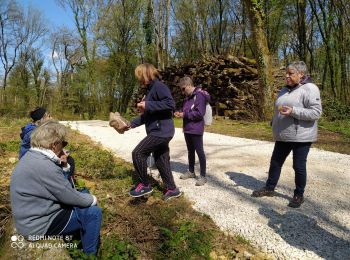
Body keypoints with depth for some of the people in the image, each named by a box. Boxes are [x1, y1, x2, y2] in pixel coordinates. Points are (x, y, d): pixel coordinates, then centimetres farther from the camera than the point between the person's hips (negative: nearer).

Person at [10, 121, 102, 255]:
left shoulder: (32, 156, 2)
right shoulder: (44, 166, -30)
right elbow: (70, 197, -21)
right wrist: (92, 199, -5)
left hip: (32, 215, 10)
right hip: (39, 224, -10)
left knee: (83, 195, 17)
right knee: (94, 213, -8)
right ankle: (89, 254, 13)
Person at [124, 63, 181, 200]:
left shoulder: (158, 86, -11)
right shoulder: (150, 89, 19)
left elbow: (170, 104, -25)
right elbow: (147, 115, 22)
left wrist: (148, 105, -22)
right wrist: (131, 124, 15)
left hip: (162, 131, -10)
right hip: (158, 131, 10)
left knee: (138, 153, -9)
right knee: (161, 161, 13)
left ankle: (145, 185, 6)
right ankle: (172, 189, 26)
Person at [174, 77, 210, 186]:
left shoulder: (199, 95, -13)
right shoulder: (188, 97, 14)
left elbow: (200, 113, -21)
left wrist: (184, 115, -17)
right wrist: (180, 113, 1)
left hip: (196, 130, -9)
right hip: (187, 129, 9)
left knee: (199, 152, -1)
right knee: (190, 151, 18)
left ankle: (203, 176, 8)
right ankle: (191, 171, 32)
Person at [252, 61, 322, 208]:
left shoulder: (309, 89, -12)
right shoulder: (285, 90, 12)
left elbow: (316, 112, -20)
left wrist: (293, 111, -28)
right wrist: (275, 126, 19)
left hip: (301, 136, -7)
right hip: (283, 136, 7)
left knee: (299, 166, 5)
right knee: (275, 162, 14)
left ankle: (299, 195, 23)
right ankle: (269, 188, 30)